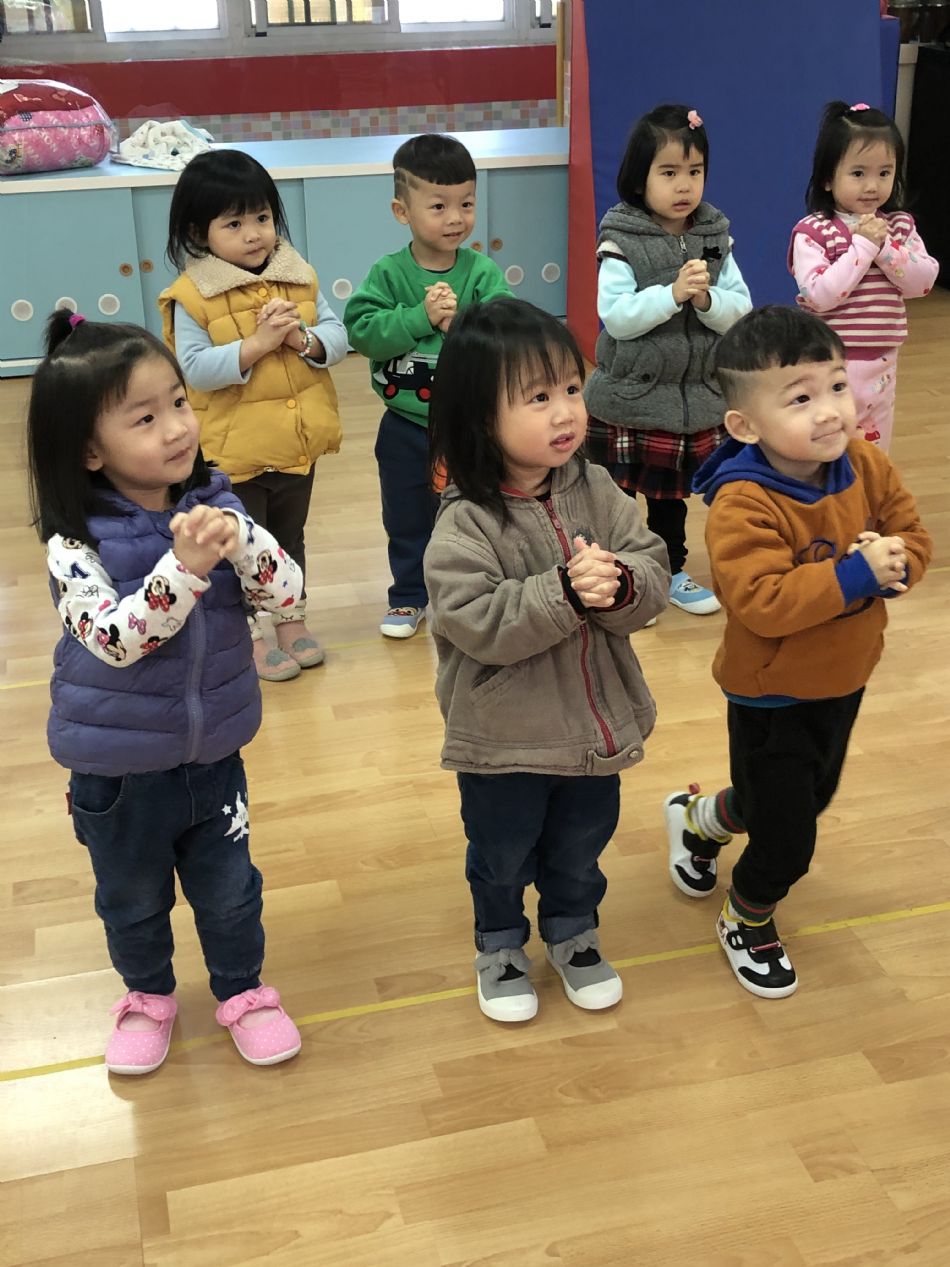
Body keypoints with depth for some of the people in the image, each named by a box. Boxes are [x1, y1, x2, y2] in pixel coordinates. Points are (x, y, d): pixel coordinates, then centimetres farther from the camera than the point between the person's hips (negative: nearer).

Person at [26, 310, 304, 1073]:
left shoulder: (213, 507, -10)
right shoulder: (76, 543, -20)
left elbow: (288, 593, -15)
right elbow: (114, 639, -32)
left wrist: (237, 539, -34)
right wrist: (186, 566, -43)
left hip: (214, 752, 2)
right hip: (117, 768, -2)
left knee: (229, 889, 20)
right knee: (133, 900, 22)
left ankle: (243, 991, 44)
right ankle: (148, 996, 48)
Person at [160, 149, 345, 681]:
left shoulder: (299, 276, -1)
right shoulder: (192, 294, -15)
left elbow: (338, 337, -2)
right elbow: (195, 369, -21)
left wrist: (303, 338, -22)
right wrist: (256, 344, -28)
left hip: (299, 443, 5)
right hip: (235, 451, -4)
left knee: (290, 539, 22)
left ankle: (293, 621, 39)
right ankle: (251, 637, 27)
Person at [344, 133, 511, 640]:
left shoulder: (484, 272, -10)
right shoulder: (387, 274, -10)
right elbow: (361, 330, -21)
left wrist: (461, 322, -32)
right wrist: (421, 317, -28)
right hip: (406, 426, 1)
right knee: (407, 518, 17)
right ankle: (409, 596, 35)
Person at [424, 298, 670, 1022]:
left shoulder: (596, 491, -6)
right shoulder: (466, 523, -21)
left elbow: (654, 574, -8)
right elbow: (478, 622, -29)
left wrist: (619, 586, -30)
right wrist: (564, 593, -35)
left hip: (595, 719, 4)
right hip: (503, 737, -4)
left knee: (582, 846, 25)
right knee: (503, 854, 18)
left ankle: (574, 933, 51)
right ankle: (500, 946, 45)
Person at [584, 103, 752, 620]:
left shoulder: (715, 239, 1)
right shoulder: (621, 241, -12)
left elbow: (740, 311, -3)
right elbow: (615, 317, -20)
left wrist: (706, 299, -21)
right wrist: (672, 293, -27)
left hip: (695, 398, 4)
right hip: (626, 398, -4)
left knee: (671, 494, 20)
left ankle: (670, 571, 37)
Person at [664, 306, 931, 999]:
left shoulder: (867, 466, -10)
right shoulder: (743, 506, -30)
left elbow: (913, 535, -3)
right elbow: (762, 603, -37)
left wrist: (895, 563, -25)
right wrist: (855, 574, -36)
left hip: (846, 681, 7)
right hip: (774, 695, -7)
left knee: (812, 797, 29)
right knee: (788, 843, 4)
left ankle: (697, 818, 56)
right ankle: (748, 921, 37)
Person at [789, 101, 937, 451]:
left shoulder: (900, 226, 5)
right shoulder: (813, 232, -12)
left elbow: (923, 282, -5)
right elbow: (820, 295, -23)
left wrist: (884, 246, -16)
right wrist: (863, 245, -21)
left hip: (881, 364, 6)